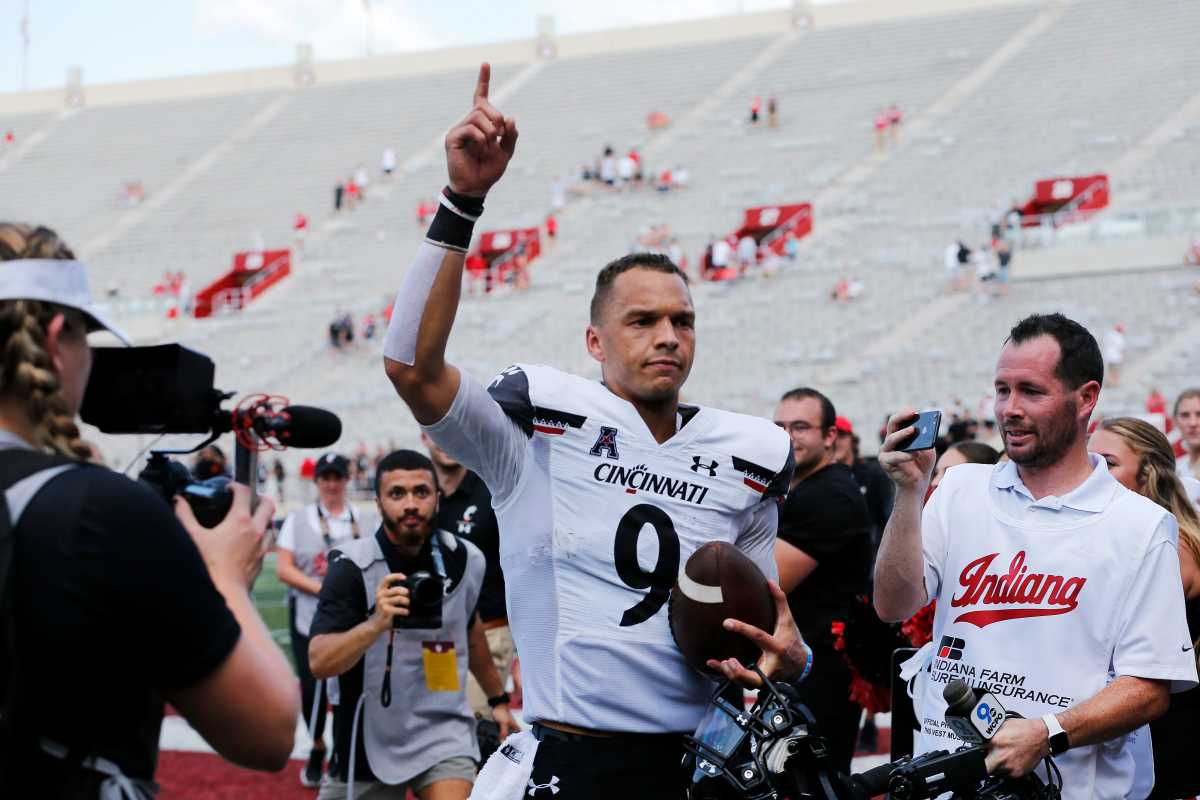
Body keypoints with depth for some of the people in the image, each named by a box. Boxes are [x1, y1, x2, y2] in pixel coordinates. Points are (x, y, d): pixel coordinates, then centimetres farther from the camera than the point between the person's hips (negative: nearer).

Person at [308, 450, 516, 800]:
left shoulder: (465, 559, -3)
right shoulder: (351, 566, -15)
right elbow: (319, 663, -25)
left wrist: (498, 698, 27)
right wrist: (377, 623, -40)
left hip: (443, 731, 1)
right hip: (370, 739, -1)